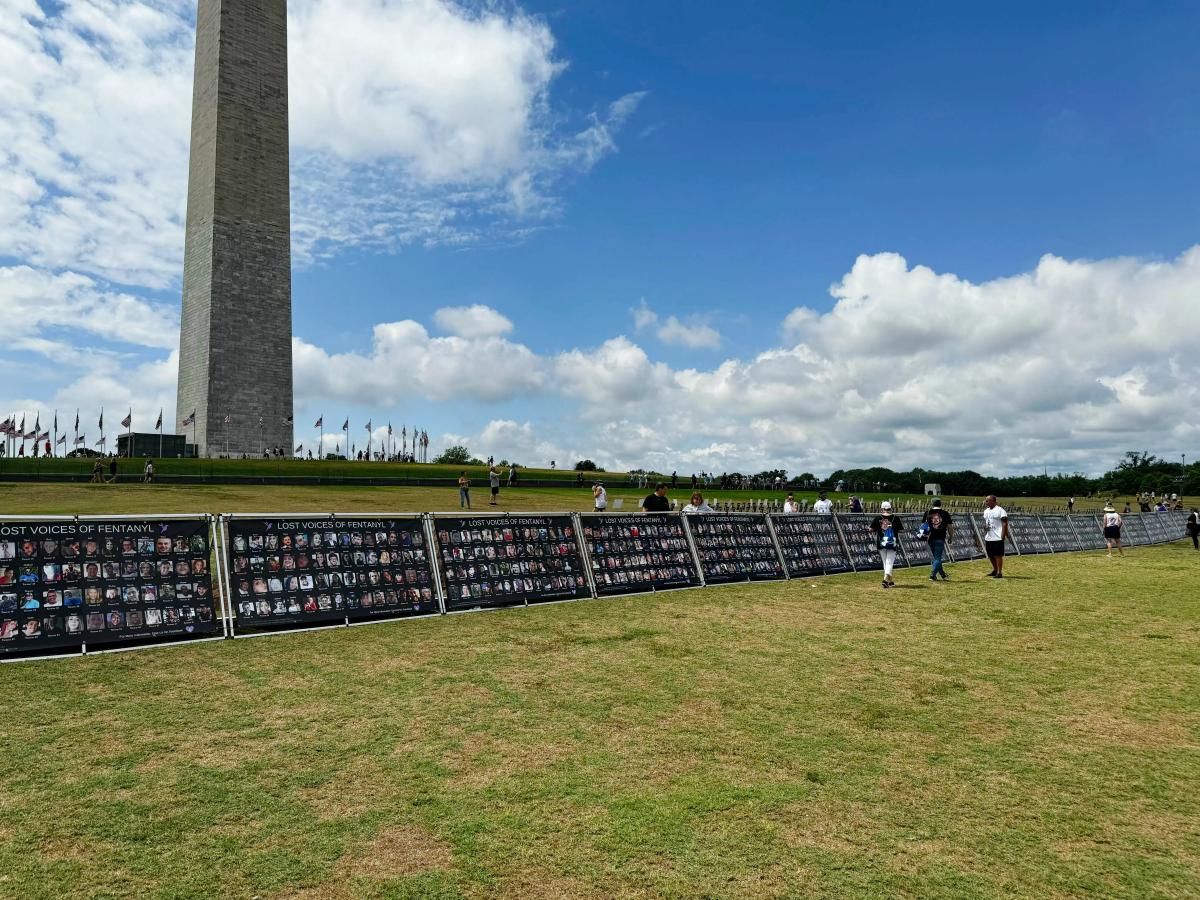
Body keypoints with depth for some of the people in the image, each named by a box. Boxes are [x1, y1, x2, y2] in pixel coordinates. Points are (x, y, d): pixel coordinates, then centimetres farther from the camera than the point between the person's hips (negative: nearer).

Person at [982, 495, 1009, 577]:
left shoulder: (1000, 510, -10)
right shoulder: (986, 511, 13)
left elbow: (1005, 523, -13)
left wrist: (1003, 535, -18)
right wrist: (984, 535, 10)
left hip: (997, 537, -8)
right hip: (988, 538, 8)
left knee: (998, 555, -3)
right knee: (990, 555, 14)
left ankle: (1000, 573, 3)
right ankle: (995, 570, 30)